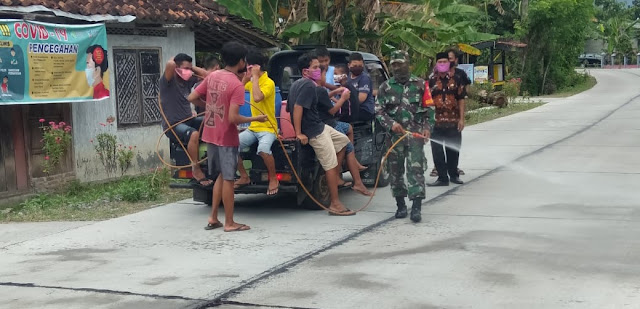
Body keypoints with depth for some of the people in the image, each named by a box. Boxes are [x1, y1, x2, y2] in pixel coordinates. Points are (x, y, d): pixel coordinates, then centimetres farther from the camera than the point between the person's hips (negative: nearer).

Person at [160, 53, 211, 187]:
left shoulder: (188, 80, 9)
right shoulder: (168, 81, -11)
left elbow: (205, 75, 15)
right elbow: (170, 64, -30)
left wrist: (192, 67, 6)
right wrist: (174, 60, -7)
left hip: (189, 120, 8)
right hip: (173, 125, -8)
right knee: (194, 134, -36)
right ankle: (196, 171, -26)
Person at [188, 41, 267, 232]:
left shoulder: (212, 77, 2)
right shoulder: (237, 85, -19)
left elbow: (192, 98, 6)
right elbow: (233, 118, -23)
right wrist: (255, 119, -10)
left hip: (210, 134, 7)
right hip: (226, 138, -7)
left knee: (222, 176, 19)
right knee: (228, 179, 3)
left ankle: (213, 218, 21)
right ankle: (229, 223, 11)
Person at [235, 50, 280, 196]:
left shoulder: (268, 82, -14)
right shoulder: (252, 82, 10)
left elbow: (257, 97, -31)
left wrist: (255, 76, -22)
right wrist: (247, 76, 9)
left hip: (268, 128, -8)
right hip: (253, 127, 8)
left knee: (263, 148, -37)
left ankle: (273, 179, -15)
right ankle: (244, 177, 5)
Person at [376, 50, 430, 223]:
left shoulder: (419, 84, 8)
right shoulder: (386, 87, 10)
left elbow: (429, 109, 9)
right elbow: (378, 111, 5)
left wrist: (427, 127, -4)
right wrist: (391, 124, -11)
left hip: (415, 134, -2)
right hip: (394, 135, 2)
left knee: (416, 169, -10)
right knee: (395, 170, 6)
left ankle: (416, 208, -13)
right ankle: (400, 206, 20)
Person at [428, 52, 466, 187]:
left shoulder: (456, 79, 4)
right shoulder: (432, 81, 4)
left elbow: (461, 99, 4)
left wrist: (461, 119, -1)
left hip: (453, 121, 0)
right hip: (436, 121, 0)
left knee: (454, 150, 9)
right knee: (437, 151, -1)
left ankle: (453, 175, 25)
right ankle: (442, 177, 7)